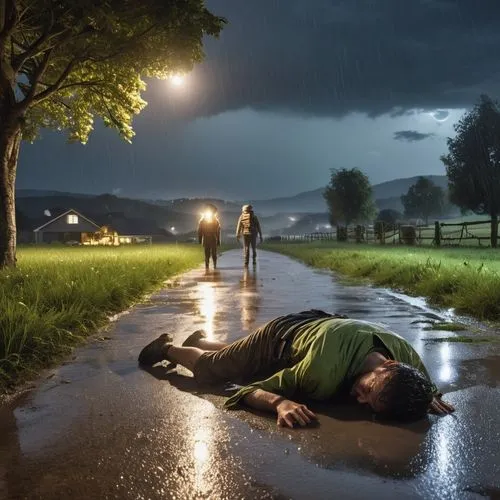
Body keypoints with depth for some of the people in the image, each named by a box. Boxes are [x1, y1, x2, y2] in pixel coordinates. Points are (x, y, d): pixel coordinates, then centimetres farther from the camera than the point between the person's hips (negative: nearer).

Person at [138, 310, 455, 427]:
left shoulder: (410, 359, -35)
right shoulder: (325, 370, -49)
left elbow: (423, 383, -8)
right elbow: (253, 390, -36)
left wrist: (430, 396, -30)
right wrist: (281, 402, -57)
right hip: (283, 336, -5)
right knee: (206, 369, 15)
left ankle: (200, 340, 64)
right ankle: (168, 348, 46)